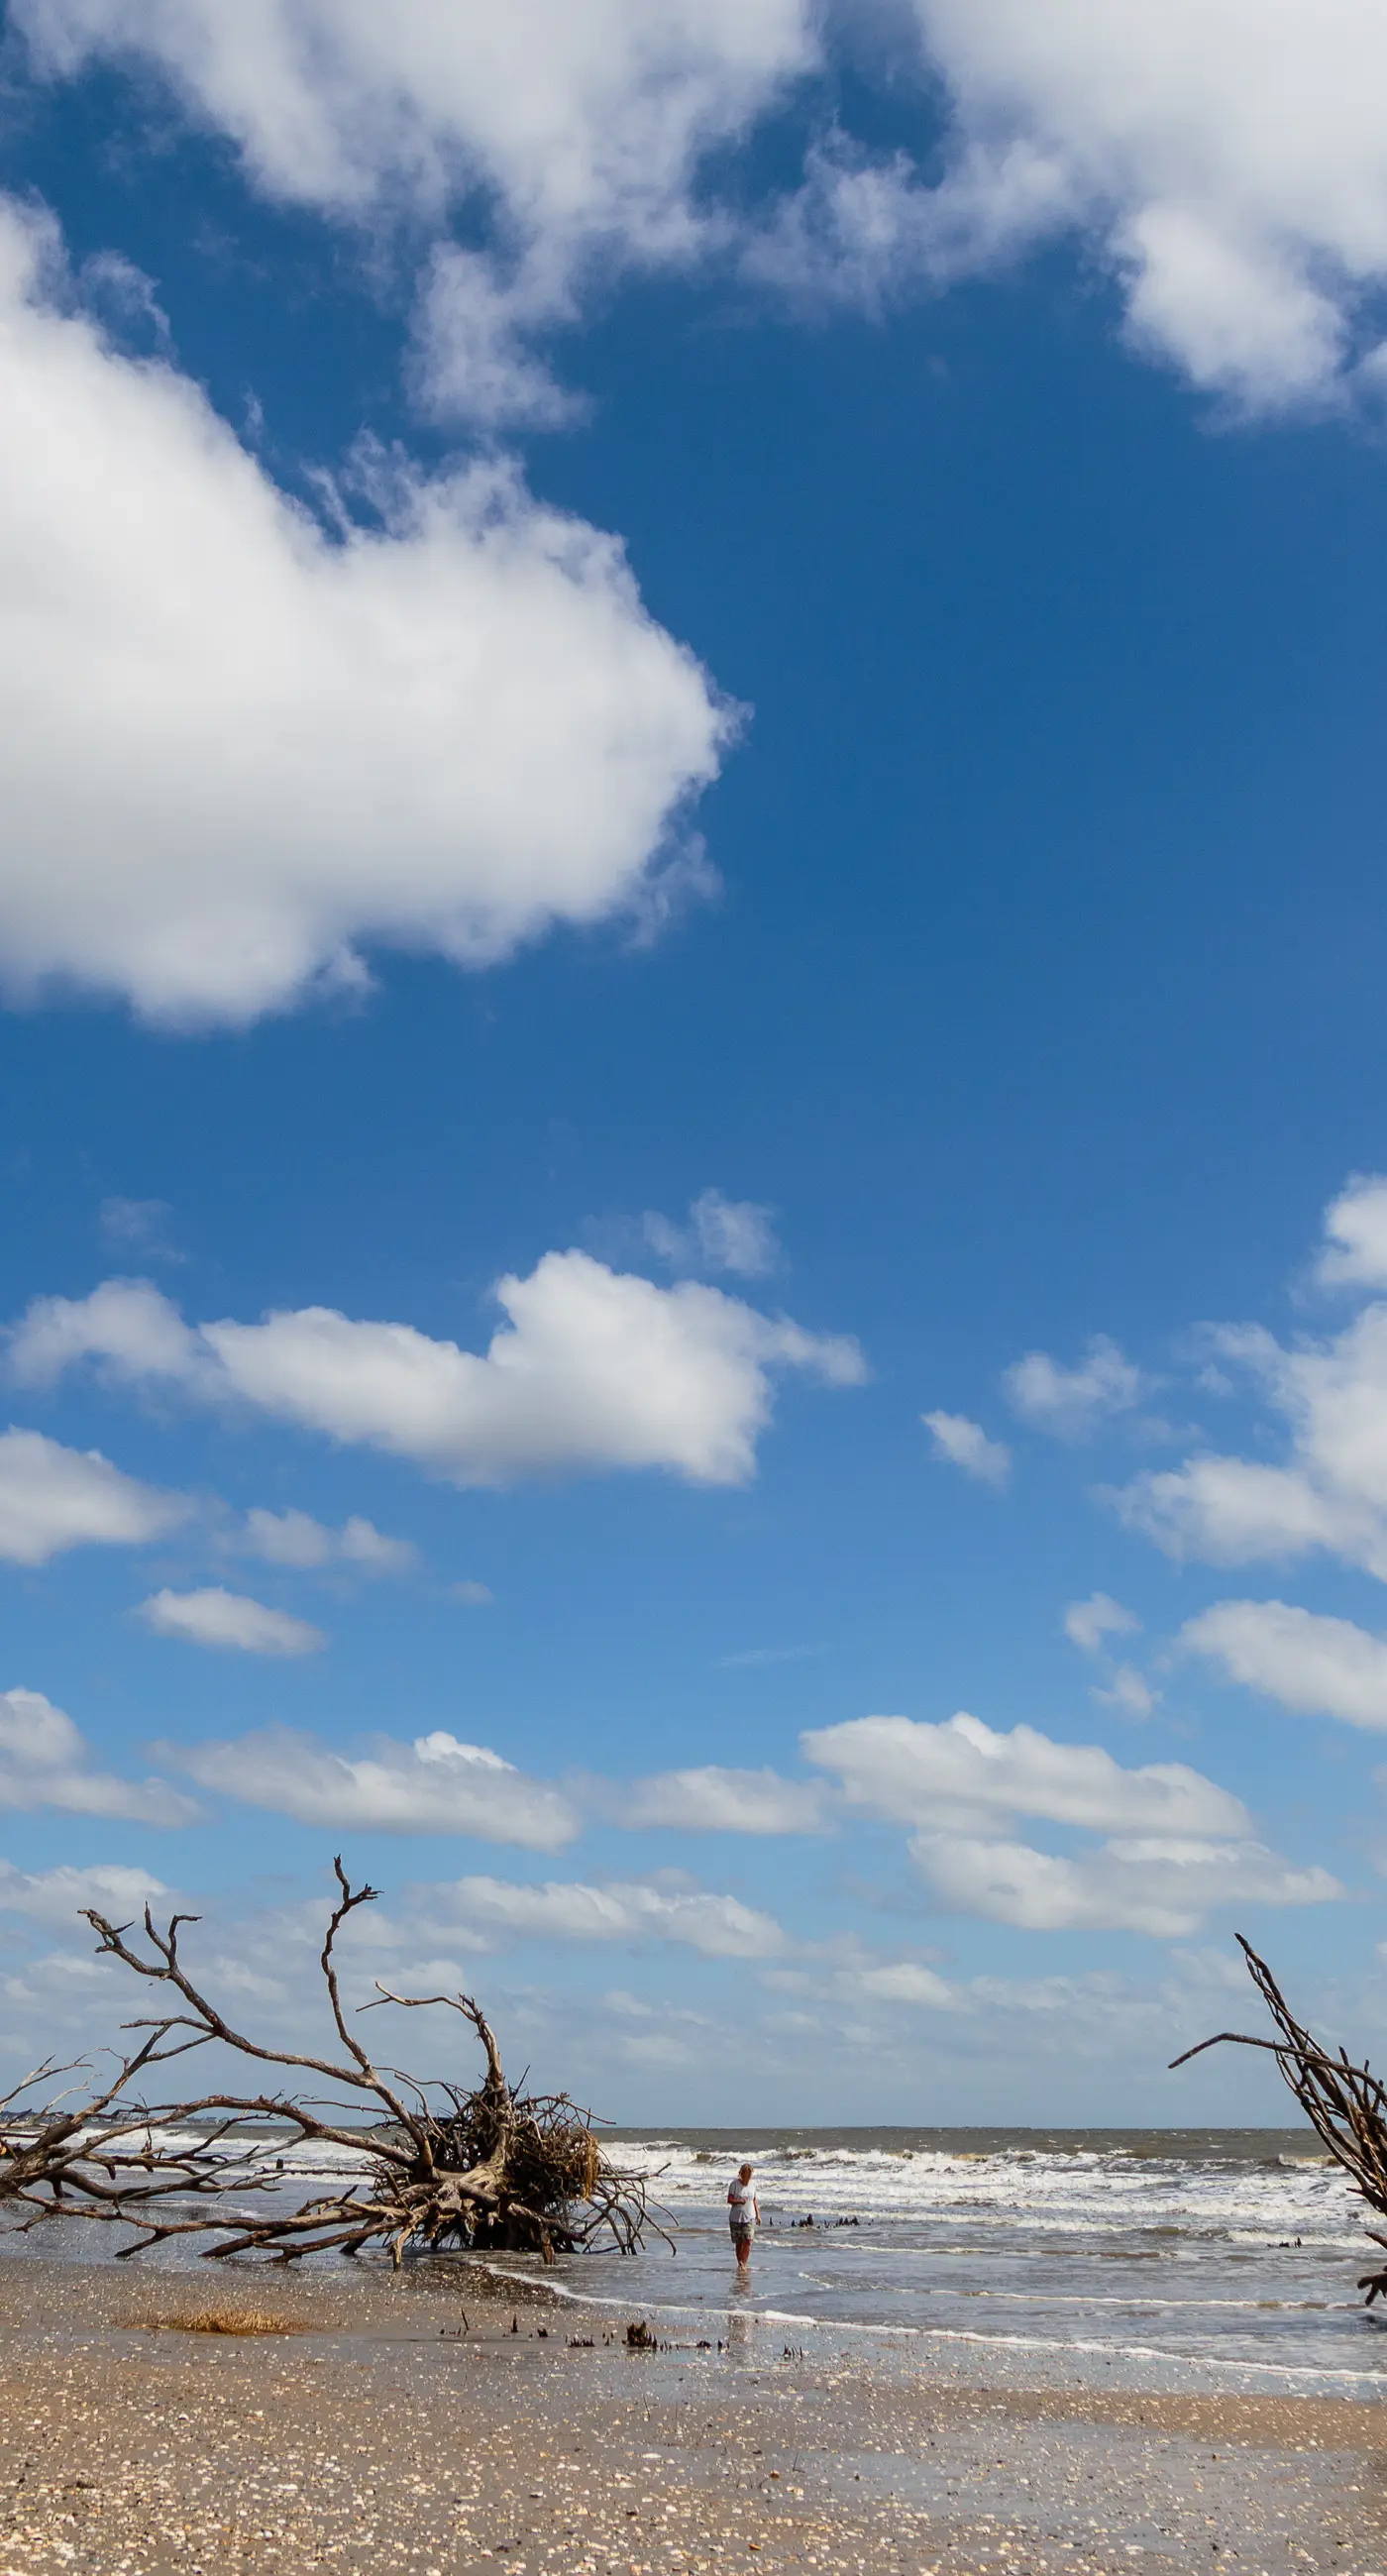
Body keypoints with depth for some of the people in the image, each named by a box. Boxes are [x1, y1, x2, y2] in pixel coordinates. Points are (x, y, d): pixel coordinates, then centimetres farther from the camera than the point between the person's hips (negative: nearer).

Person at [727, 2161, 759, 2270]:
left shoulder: (752, 2184, 6)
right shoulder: (734, 2184, -6)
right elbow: (729, 2200, -10)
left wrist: (758, 2215, 13)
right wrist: (739, 2201, -27)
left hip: (750, 2217, 2)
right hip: (736, 2218, -2)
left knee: (748, 2241, -13)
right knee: (739, 2243, 4)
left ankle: (743, 2264, -8)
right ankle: (740, 2264, 18)